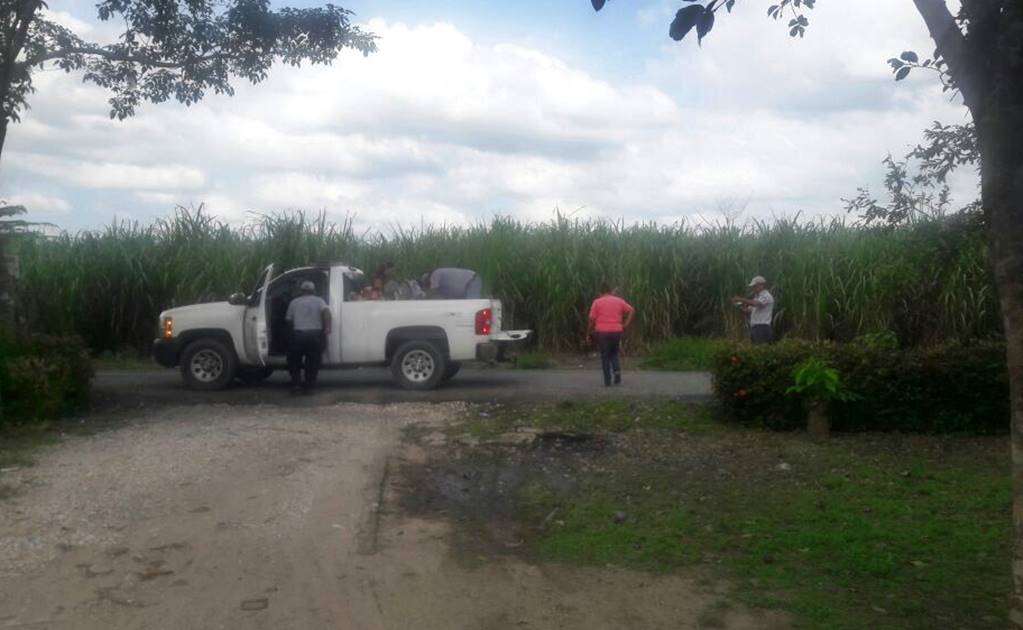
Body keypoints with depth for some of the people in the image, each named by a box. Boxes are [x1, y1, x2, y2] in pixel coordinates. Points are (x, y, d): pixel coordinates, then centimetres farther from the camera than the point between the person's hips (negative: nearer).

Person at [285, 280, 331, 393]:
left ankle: (296, 383, 9)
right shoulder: (319, 301, 9)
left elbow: (288, 320, 13)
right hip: (315, 334, 0)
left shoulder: (294, 302, 13)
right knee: (313, 362, 11)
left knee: (294, 360, 18)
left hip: (298, 334, 0)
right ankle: (308, 386, 11)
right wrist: (327, 327, -15)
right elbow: (326, 311, -11)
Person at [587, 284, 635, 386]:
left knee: (605, 356, 5)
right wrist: (626, 324, 2)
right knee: (614, 353, 21)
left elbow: (592, 319, -5)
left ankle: (607, 381, 3)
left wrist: (589, 332, 4)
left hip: (602, 332, -2)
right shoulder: (619, 301, 9)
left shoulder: (597, 302, 1)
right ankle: (617, 371, -3)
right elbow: (632, 310, 3)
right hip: (616, 331, 2)